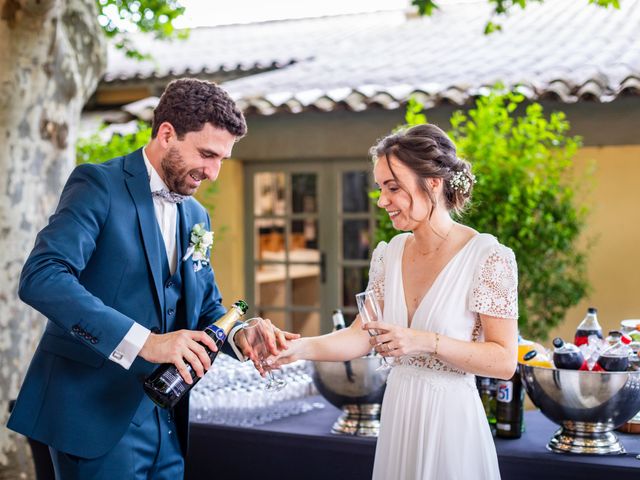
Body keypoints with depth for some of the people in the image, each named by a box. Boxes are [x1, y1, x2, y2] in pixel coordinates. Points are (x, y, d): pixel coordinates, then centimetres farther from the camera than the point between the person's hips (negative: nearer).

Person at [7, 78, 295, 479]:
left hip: (166, 420, 7)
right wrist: (143, 341, -29)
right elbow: (41, 277, -23)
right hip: (97, 413, -7)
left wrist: (239, 334, -5)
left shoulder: (197, 217, 13)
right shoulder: (99, 186, -9)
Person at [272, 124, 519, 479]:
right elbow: (362, 336, 4)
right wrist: (302, 347, -11)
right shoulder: (389, 254, 4)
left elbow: (504, 361, -14)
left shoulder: (488, 258, -14)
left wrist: (427, 342, -23)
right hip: (397, 414, 5)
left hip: (449, 420, -5)